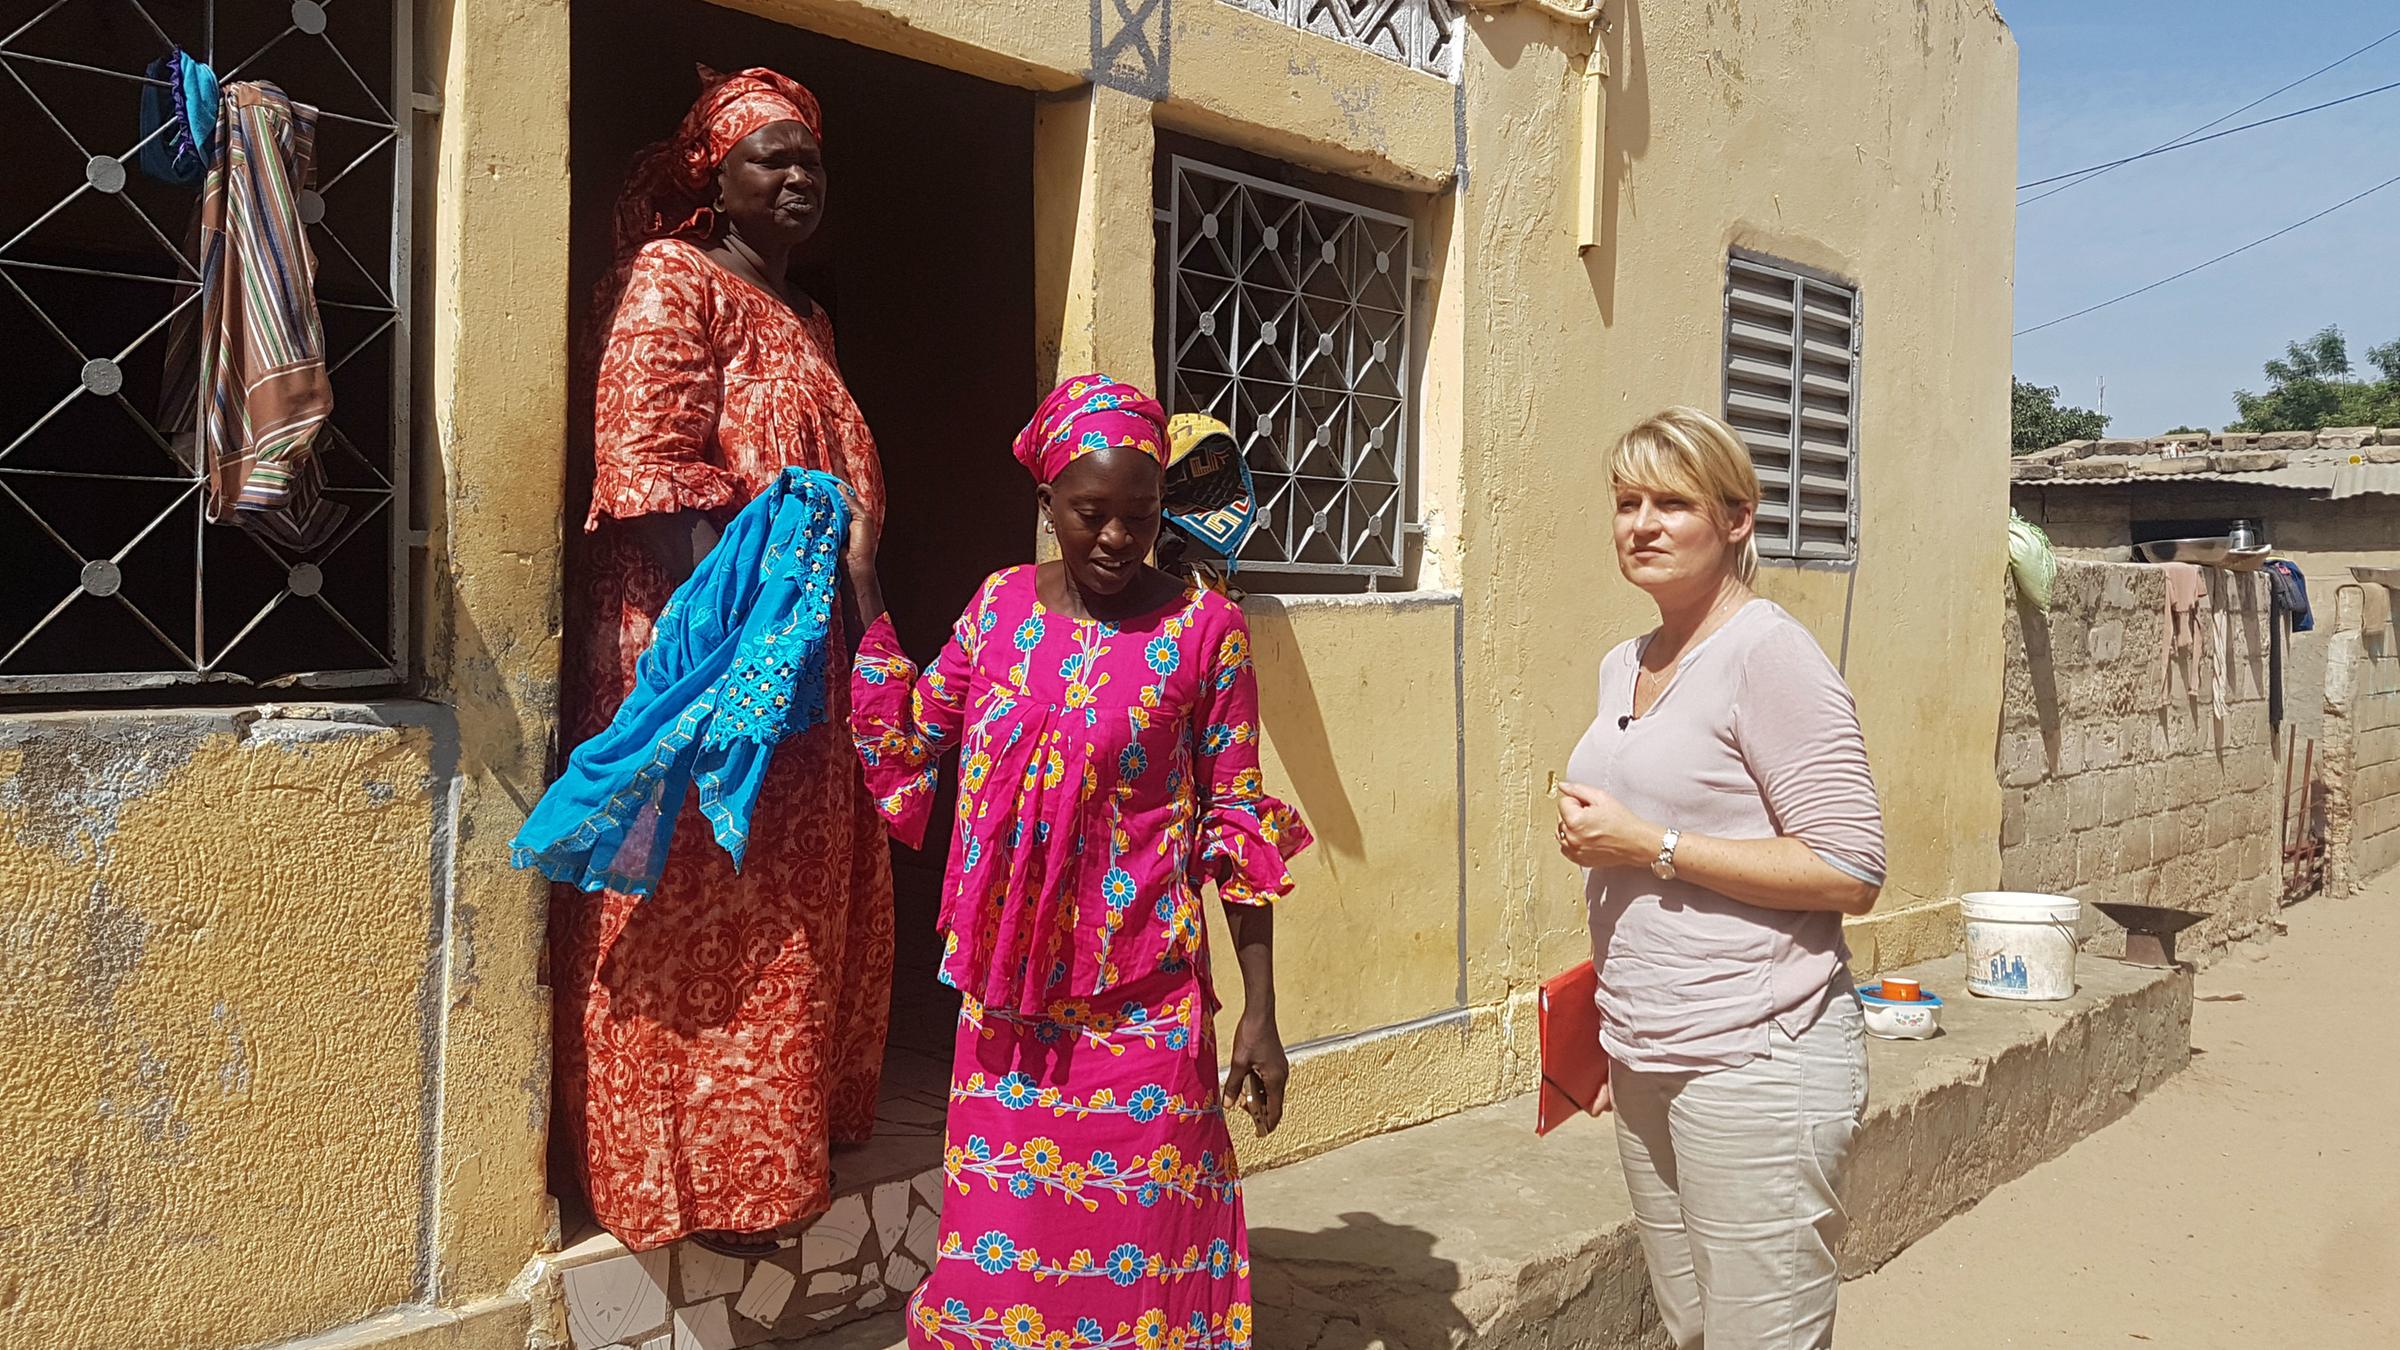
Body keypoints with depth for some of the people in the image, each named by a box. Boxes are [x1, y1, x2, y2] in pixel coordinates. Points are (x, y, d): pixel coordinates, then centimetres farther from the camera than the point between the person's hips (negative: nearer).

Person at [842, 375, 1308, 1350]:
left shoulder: (1203, 628, -6)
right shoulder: (999, 605, 5)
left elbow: (1235, 827, -4)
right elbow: (907, 743, 12)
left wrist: (1259, 1013, -4)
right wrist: (862, 584, 10)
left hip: (1142, 1006, -3)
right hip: (1008, 999, 4)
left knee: (1135, 1248, 5)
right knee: (1003, 1244, 12)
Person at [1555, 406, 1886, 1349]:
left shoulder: (1768, 652, -12)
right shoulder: (1624, 667, 12)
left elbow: (1850, 873, -16)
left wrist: (1651, 847, -17)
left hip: (1755, 1061, -7)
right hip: (1644, 1061, 8)